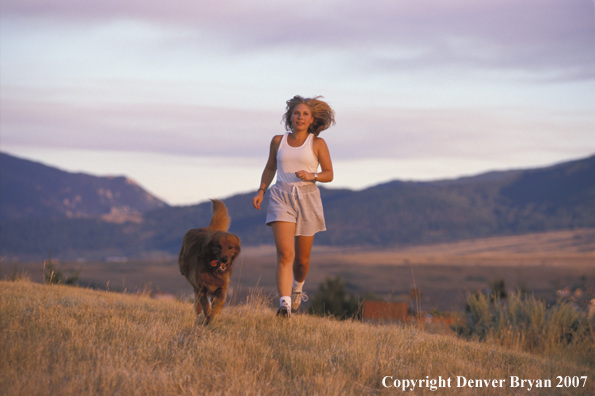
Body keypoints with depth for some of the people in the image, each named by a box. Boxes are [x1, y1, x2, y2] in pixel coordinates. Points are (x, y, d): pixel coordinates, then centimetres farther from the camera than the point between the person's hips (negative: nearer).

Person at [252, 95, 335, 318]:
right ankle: (284, 304, -24)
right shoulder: (278, 141, 9)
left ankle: (298, 287, 43)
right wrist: (261, 191, 9)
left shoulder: (317, 143, 3)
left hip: (307, 199, 0)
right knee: (285, 254, -17)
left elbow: (329, 174, 4)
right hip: (281, 198, 0)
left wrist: (311, 176, -15)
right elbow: (270, 168, 22)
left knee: (302, 258, 10)